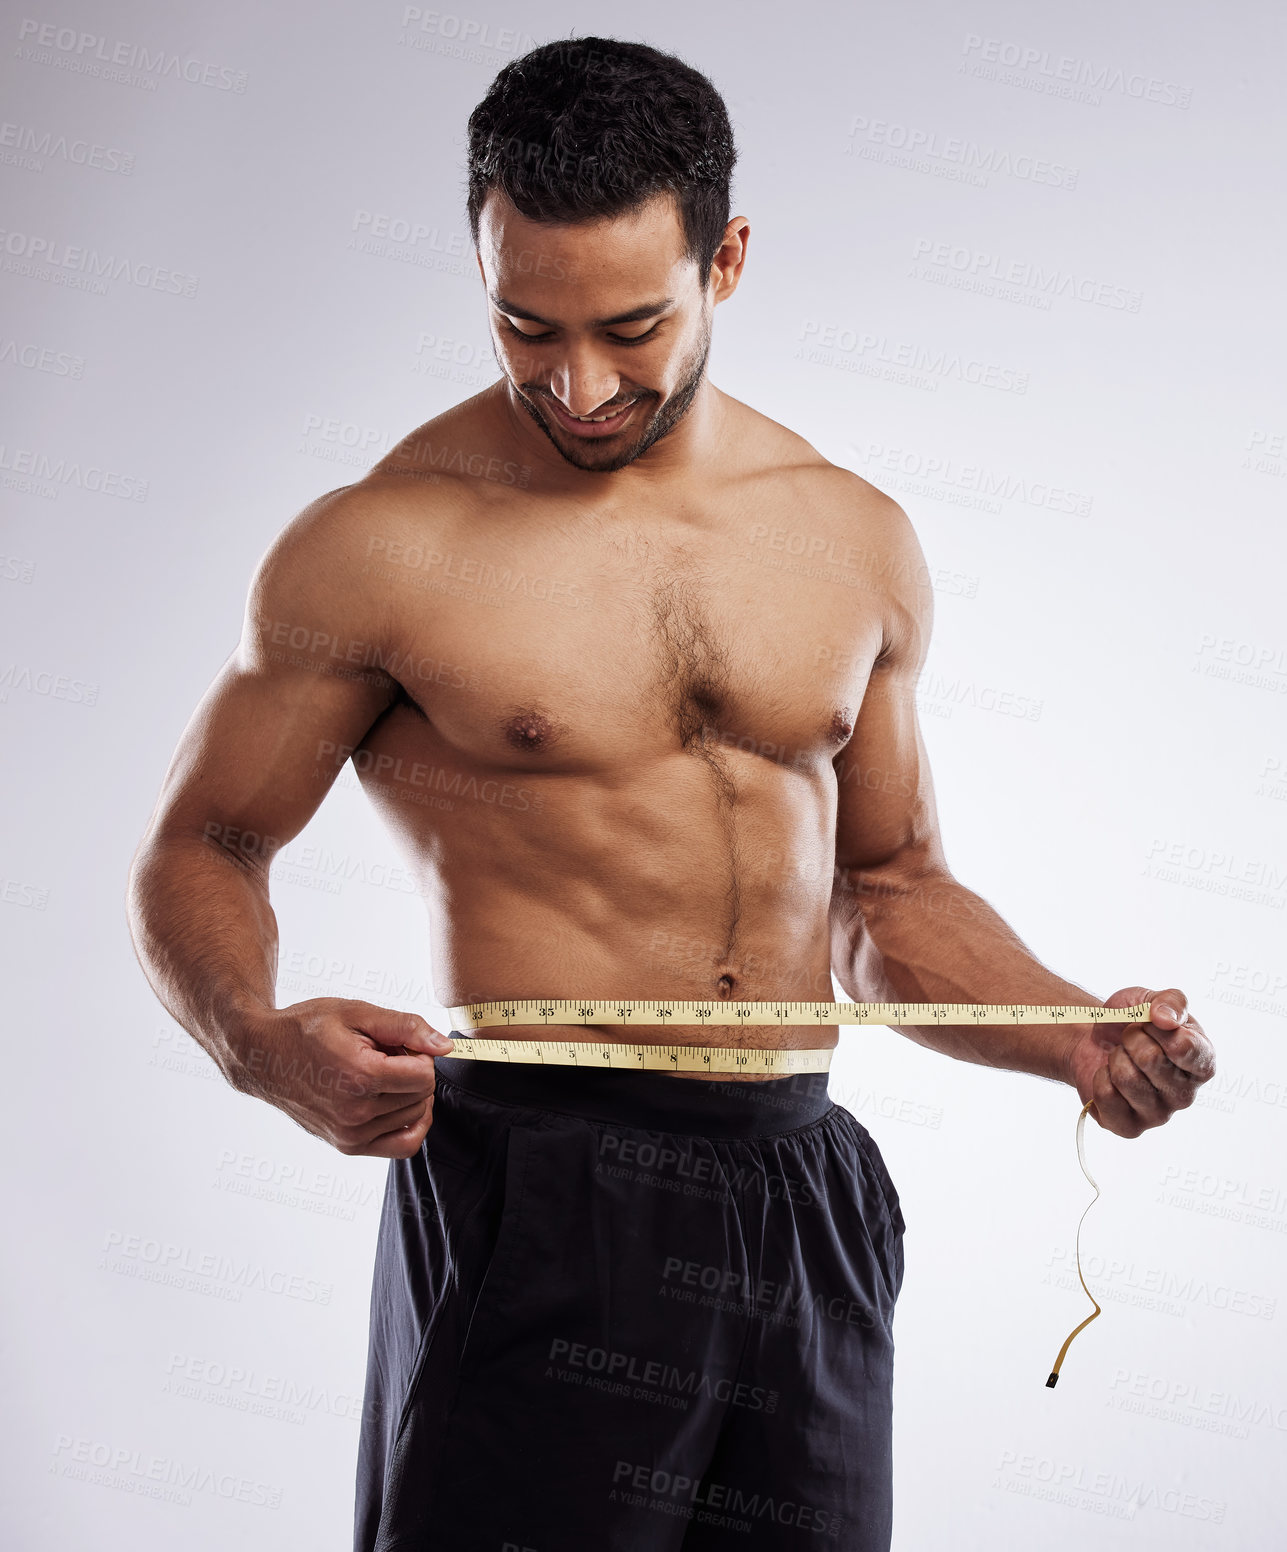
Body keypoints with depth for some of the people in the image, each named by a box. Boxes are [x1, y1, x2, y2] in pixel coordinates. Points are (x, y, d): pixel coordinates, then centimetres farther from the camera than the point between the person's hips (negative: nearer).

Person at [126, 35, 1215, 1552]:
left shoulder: (857, 541, 7)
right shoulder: (381, 545, -6)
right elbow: (201, 848, 1)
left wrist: (1081, 1041, 2)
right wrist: (263, 1043, -19)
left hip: (803, 1199, 5)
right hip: (533, 1202, -4)